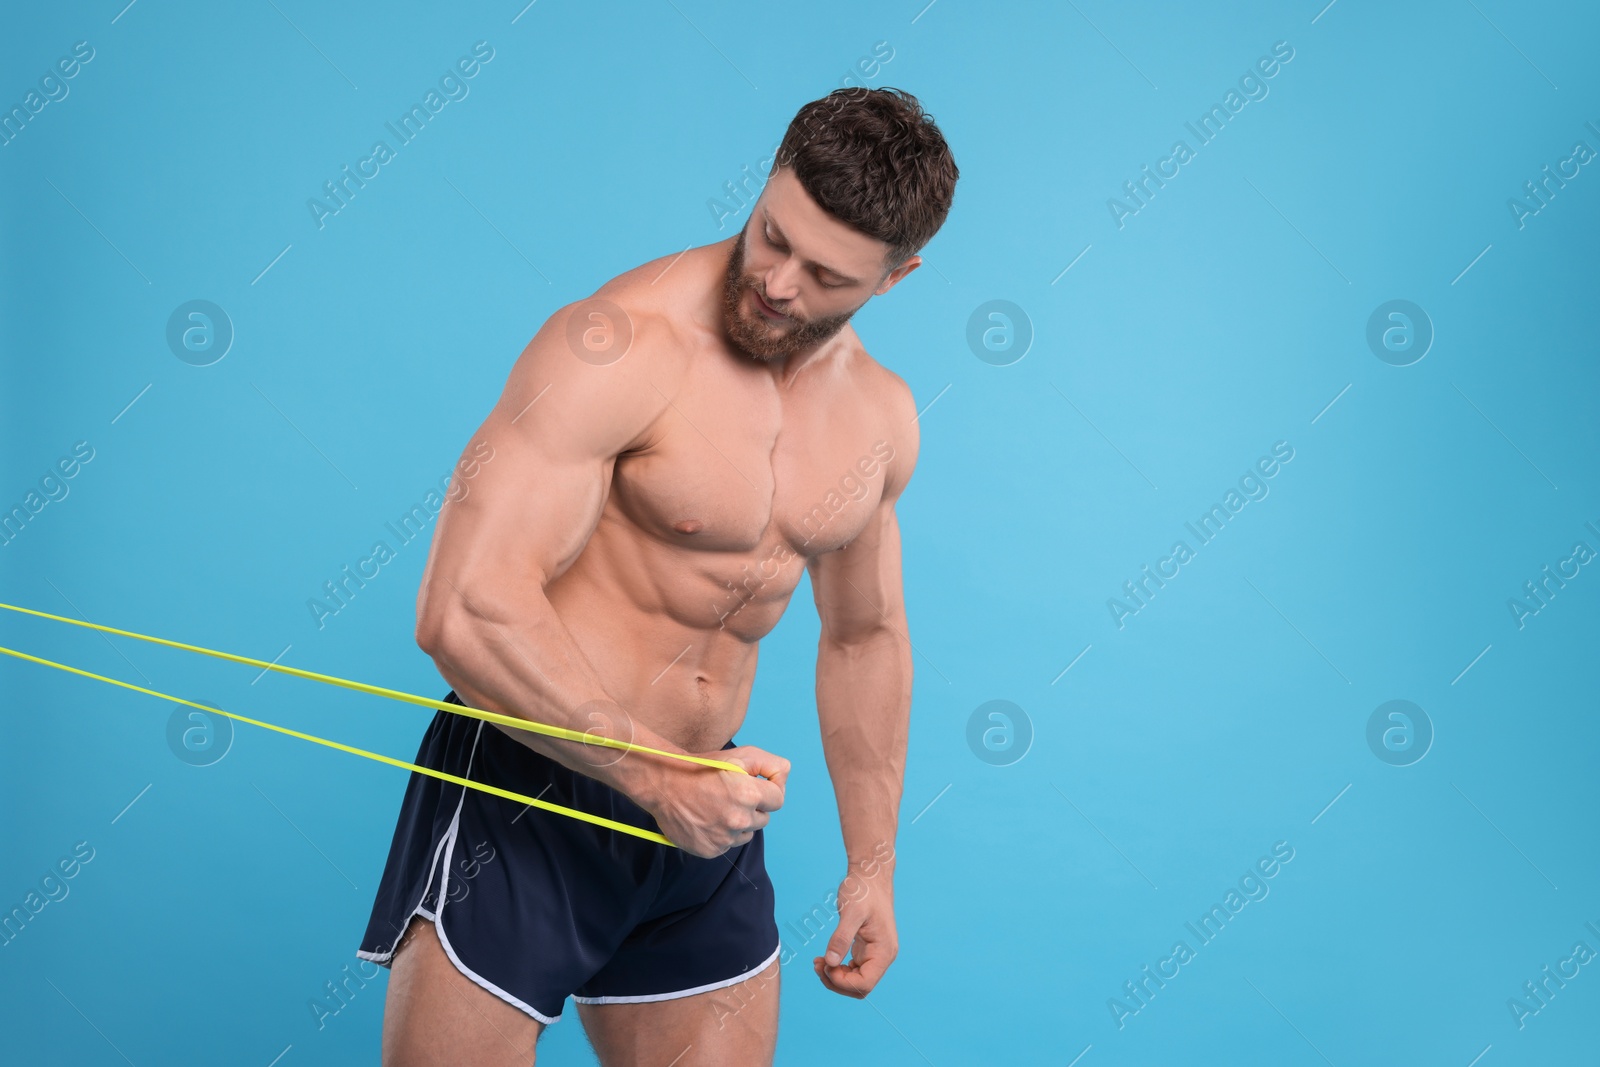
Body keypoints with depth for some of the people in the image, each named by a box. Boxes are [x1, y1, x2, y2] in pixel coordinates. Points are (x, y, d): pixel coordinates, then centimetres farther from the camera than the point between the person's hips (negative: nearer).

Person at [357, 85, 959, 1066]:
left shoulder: (882, 418, 4)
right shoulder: (621, 347, -20)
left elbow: (866, 638, 17)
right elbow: (467, 612, -26)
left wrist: (873, 863, 17)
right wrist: (655, 777, -23)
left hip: (704, 812, 6)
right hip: (526, 793, -6)